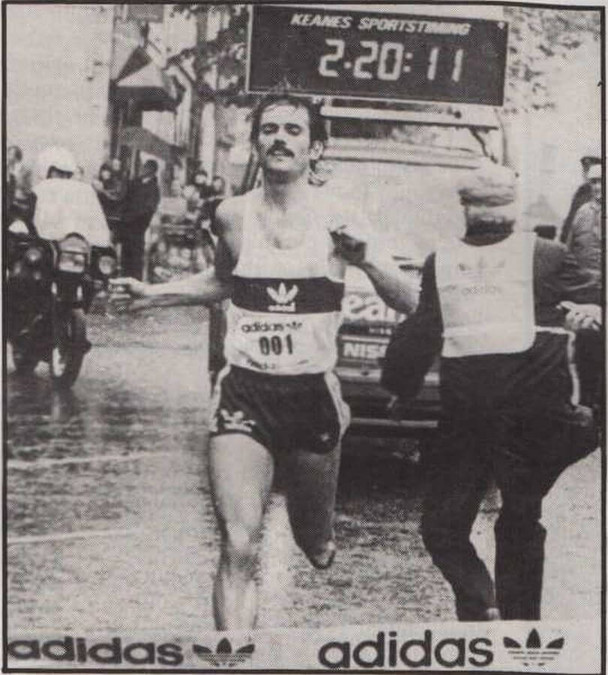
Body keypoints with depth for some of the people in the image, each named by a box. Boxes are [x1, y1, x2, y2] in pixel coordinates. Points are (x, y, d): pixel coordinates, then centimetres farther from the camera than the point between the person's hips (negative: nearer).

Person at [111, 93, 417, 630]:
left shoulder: (336, 221, -5)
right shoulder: (233, 215, 2)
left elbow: (413, 305, -4)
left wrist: (366, 258, -21)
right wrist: (155, 293, 13)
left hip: (312, 395, 0)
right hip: (244, 393, 1)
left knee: (317, 547, 16)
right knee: (238, 547, -13)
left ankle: (322, 542, 53)